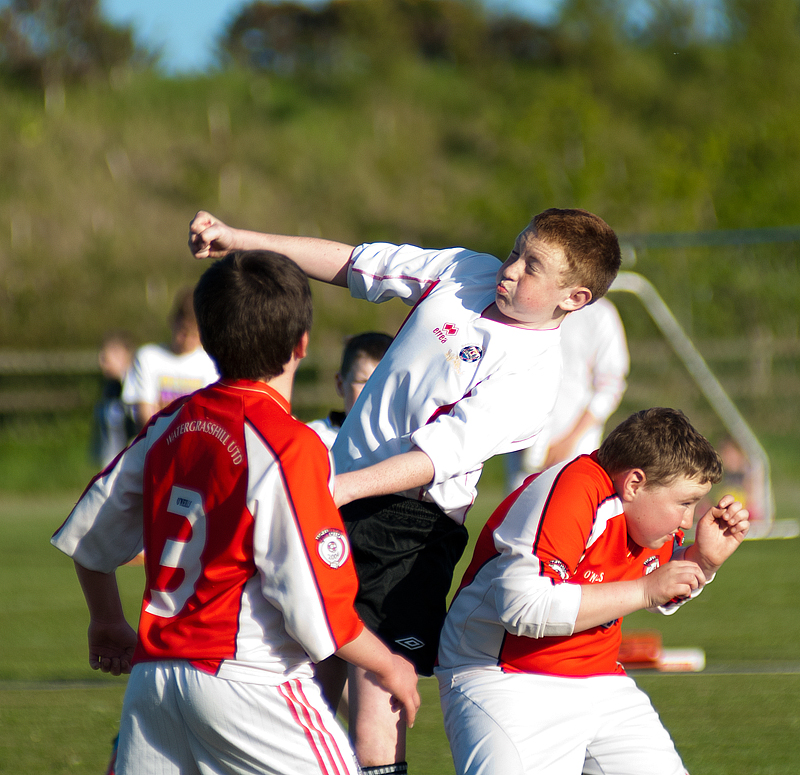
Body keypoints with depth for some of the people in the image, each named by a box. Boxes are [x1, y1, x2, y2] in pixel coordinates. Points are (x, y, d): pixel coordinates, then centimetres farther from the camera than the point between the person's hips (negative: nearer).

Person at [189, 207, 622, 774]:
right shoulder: (467, 271, 5)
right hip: (343, 494, 7)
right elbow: (350, 264, 15)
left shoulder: (535, 370, -15)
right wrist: (238, 239, 11)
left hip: (408, 522, -7)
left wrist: (344, 488, -34)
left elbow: (439, 455, -23)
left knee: (375, 706, -15)